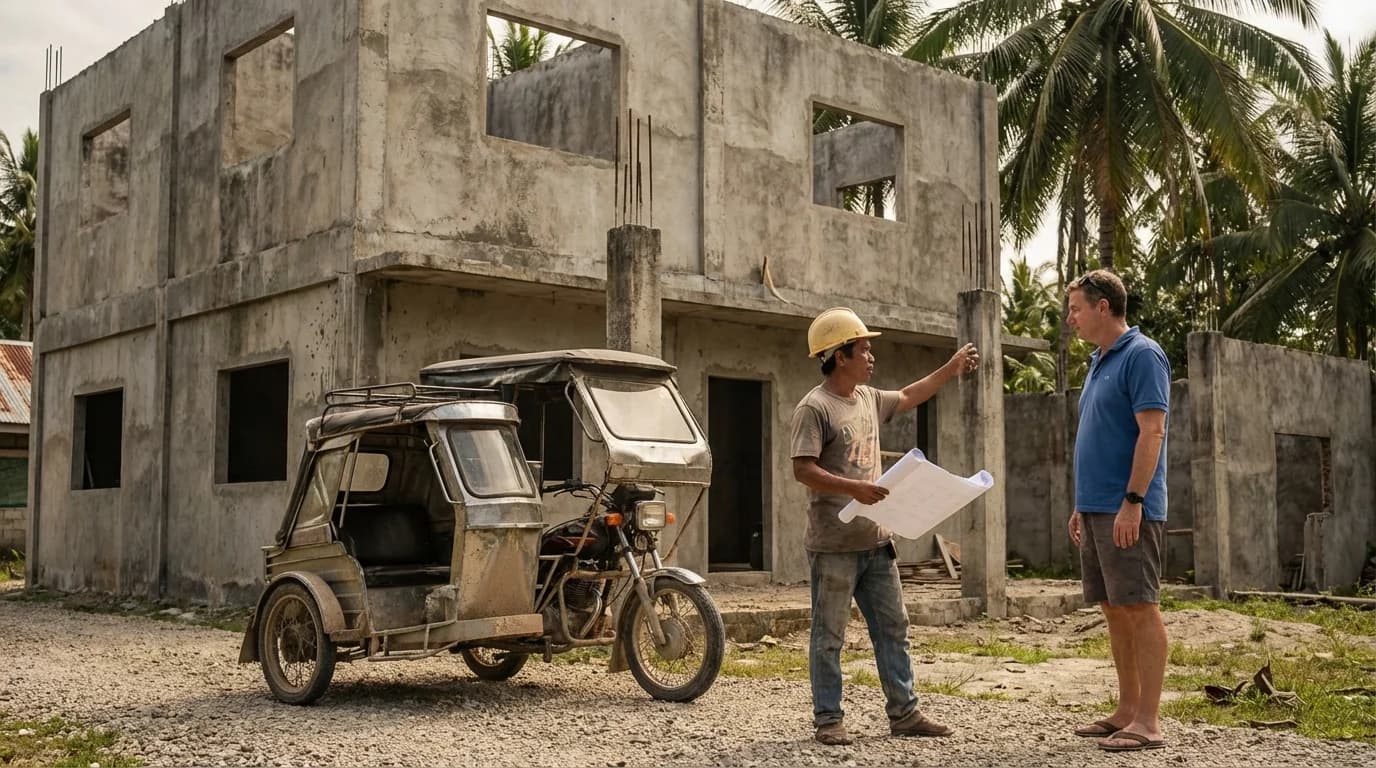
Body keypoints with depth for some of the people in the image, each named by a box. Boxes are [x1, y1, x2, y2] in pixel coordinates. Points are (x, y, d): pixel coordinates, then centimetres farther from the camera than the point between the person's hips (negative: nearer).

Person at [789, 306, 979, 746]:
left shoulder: (868, 398, 13)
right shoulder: (815, 407, -13)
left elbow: (907, 398, 33)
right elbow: (803, 469, -19)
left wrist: (950, 370, 32)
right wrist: (853, 488, -28)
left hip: (876, 541, 8)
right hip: (834, 545, -8)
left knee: (893, 629, 12)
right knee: (829, 636, 1)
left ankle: (903, 714, 21)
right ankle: (828, 720, 10)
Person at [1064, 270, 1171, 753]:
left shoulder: (1141, 356, -10)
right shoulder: (1098, 362, 18)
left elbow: (1152, 432, -17)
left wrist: (1133, 501, -22)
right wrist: (1082, 506, 19)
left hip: (1127, 509, -9)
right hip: (1096, 508, 9)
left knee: (1139, 609, -6)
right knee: (1114, 610, 11)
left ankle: (1148, 721, -2)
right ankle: (1127, 710, 19)